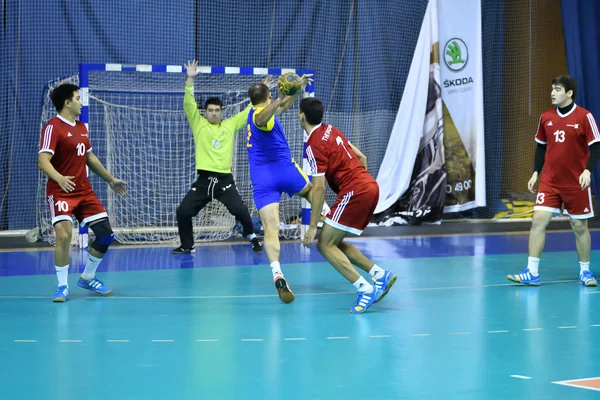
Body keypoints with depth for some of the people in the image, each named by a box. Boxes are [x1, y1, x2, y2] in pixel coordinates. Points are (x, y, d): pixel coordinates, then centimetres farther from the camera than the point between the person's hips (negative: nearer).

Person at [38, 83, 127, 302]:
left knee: (106, 233, 3)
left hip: (84, 191, 7)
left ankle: (87, 277, 23)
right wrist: (59, 178, -40)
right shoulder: (53, 127, -13)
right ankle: (63, 286, -6)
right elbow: (43, 161, -22)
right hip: (61, 192, -7)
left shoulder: (81, 127, 12)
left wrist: (110, 179, 27)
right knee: (64, 235, -22)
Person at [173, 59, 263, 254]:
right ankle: (187, 246, 16)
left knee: (240, 210, -9)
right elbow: (188, 104, -5)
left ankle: (252, 237, 17)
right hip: (204, 180, 0)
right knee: (183, 212, -3)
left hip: (224, 179, 0)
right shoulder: (198, 124, 5)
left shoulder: (230, 125, 9)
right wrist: (190, 80, -15)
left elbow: (249, 111, 12)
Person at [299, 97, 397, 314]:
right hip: (370, 186, 9)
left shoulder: (314, 145, -11)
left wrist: (312, 227, -11)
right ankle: (380, 275, 6)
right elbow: (361, 157, 20)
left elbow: (319, 188, -15)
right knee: (334, 243, 15)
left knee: (325, 245, -4)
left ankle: (365, 289, -14)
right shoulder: (331, 131, 14)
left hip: (354, 191, -9)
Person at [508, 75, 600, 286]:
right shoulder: (546, 118, 4)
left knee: (579, 227, 4)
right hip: (549, 181, 3)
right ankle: (532, 273, -4)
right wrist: (535, 172, 7)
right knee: (538, 221, -7)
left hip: (576, 182, -3)